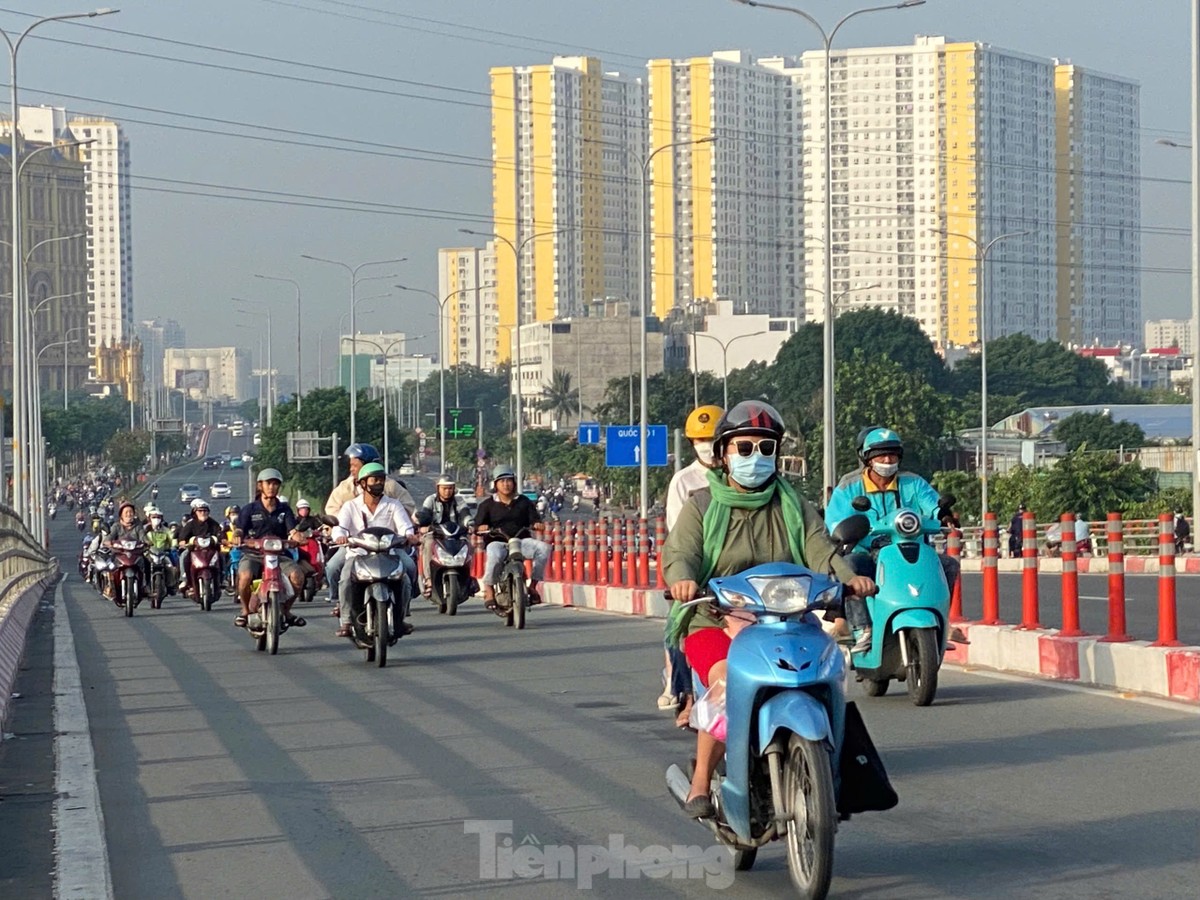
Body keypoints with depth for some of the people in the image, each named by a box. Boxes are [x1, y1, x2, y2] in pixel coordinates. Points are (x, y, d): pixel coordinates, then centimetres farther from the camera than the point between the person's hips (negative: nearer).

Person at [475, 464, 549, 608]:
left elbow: (533, 520, 10)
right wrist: (482, 528, -22)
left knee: (543, 548, -24)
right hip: (496, 541, -3)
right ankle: (489, 590, -22)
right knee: (494, 555, -39)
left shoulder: (524, 502, 15)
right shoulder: (487, 504, 9)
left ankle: (533, 585, -14)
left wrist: (536, 524, -15)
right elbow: (478, 525, 2)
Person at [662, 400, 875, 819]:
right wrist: (682, 578, -31)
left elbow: (819, 549, 0)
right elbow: (679, 552, -7)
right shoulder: (702, 506, 9)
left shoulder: (794, 507, 16)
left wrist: (847, 577, -22)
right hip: (714, 623, -3)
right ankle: (700, 783, -18)